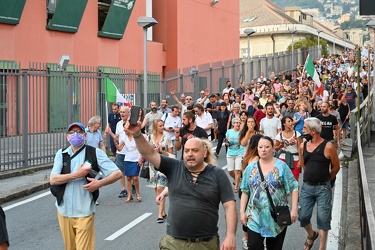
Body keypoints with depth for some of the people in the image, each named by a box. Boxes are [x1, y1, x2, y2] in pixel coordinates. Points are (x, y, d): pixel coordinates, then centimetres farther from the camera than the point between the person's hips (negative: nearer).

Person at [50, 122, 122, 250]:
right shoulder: (61, 153, 5)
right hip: (63, 210, 4)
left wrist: (100, 183, -20)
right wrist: (76, 174, -16)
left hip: (84, 212, -3)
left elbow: (117, 173, -5)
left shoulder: (95, 153, -3)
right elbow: (52, 180, -6)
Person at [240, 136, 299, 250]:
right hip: (255, 217, 2)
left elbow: (293, 188, -4)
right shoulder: (250, 168, 4)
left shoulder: (281, 166, -4)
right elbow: (245, 191, 8)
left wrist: (294, 209, -11)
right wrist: (242, 212, 3)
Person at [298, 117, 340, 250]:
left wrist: (324, 180, 8)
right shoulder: (303, 146, 0)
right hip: (306, 186, 4)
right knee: (303, 216, 8)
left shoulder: (328, 146, -14)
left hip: (323, 188, -4)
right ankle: (311, 235, 38)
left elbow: (336, 167, -2)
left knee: (323, 219, 2)